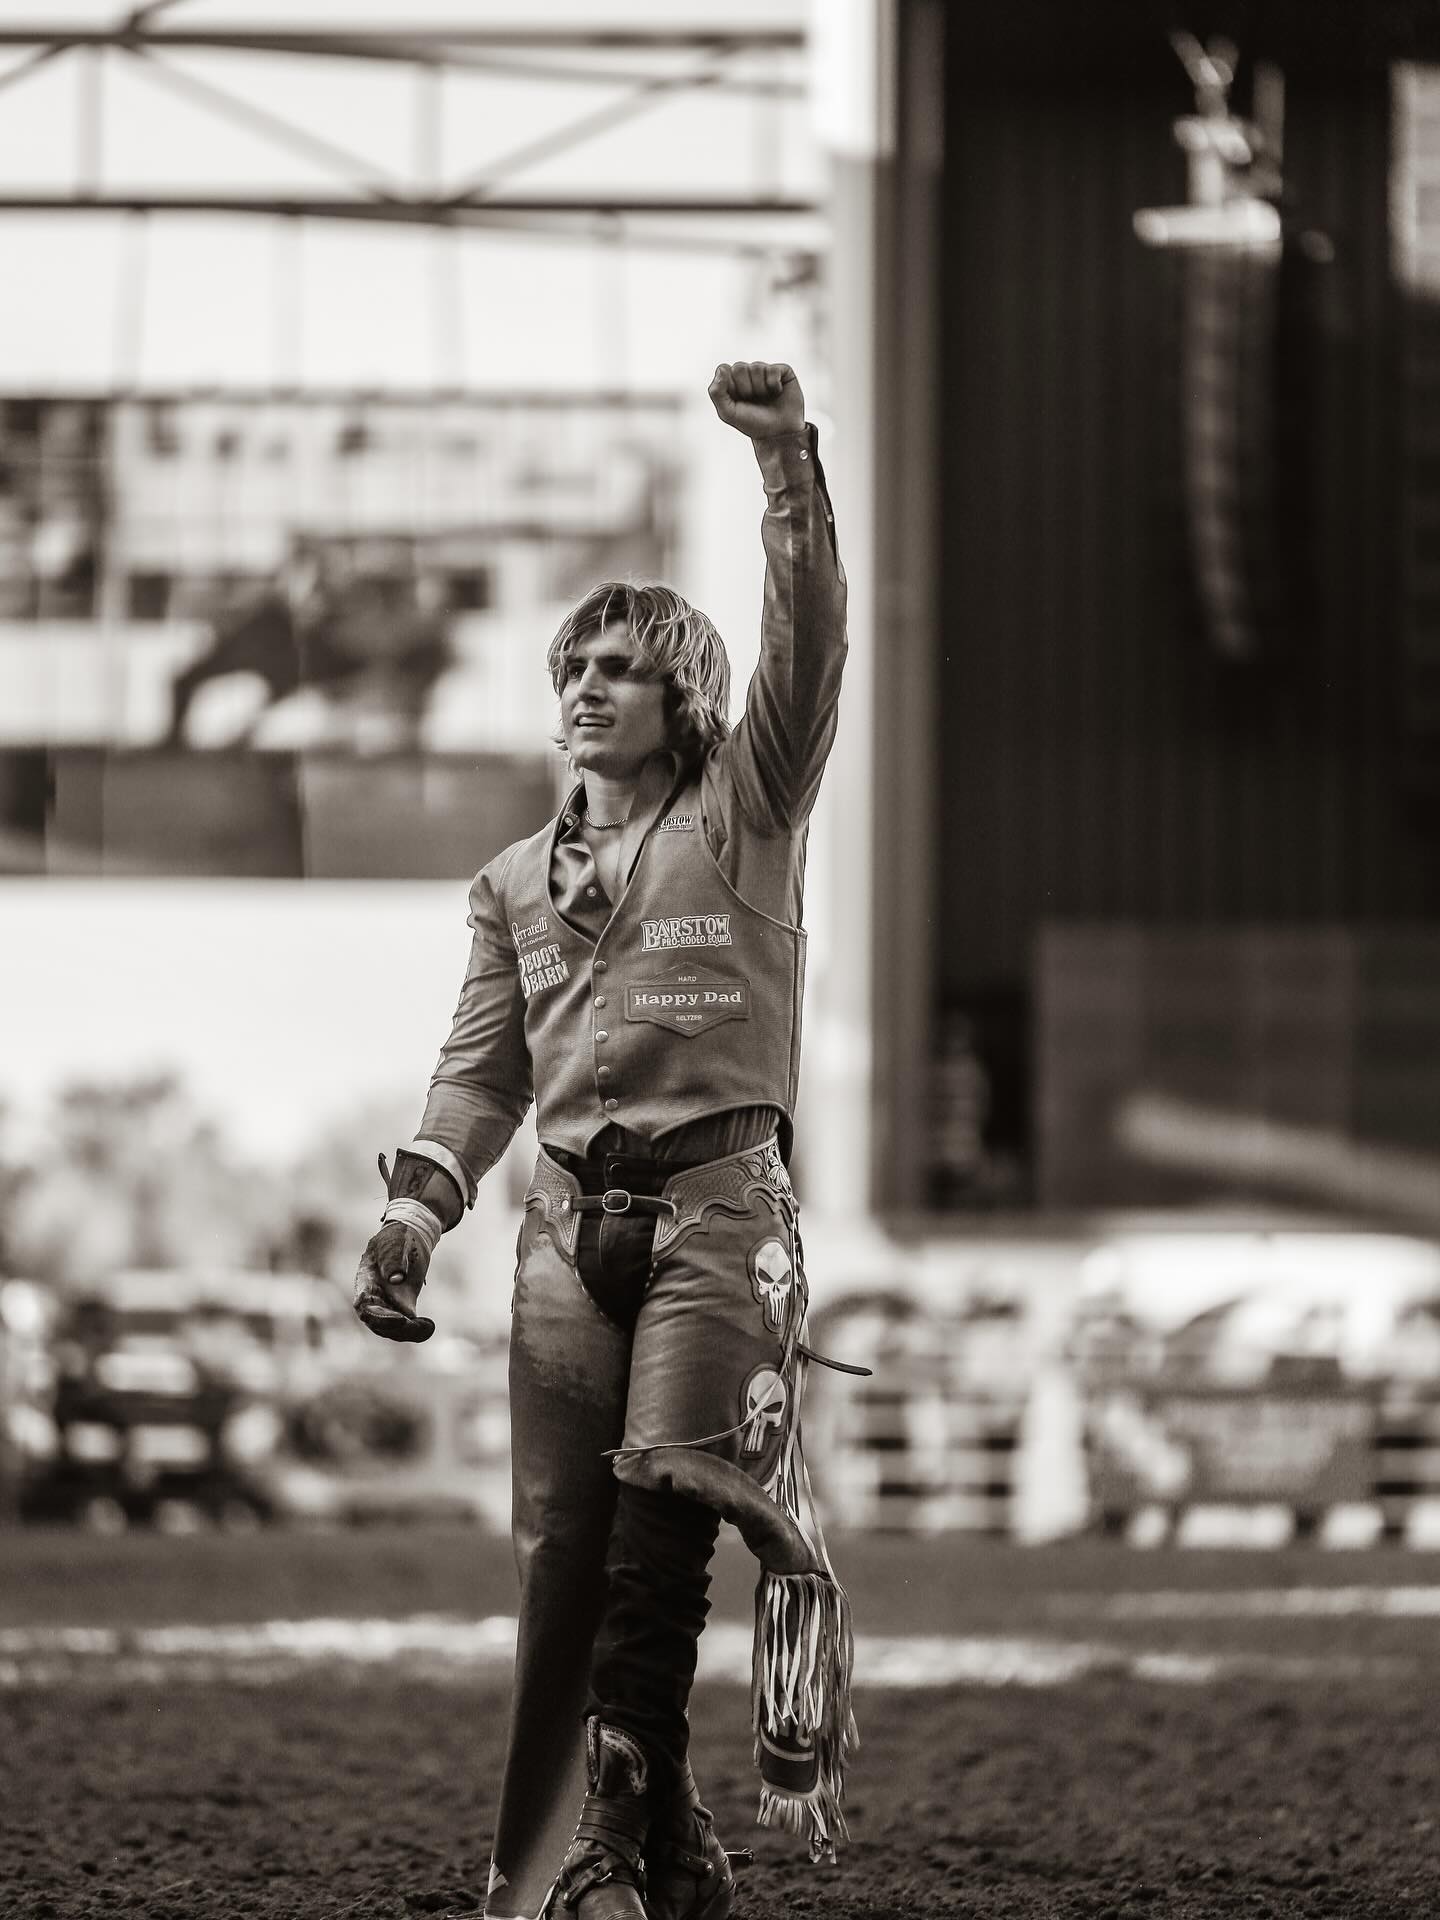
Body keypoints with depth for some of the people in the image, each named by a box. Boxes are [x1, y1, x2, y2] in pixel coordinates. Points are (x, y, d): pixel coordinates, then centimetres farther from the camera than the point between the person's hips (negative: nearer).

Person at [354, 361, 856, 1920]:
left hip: (716, 1199, -4)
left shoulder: (742, 815, 9)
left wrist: (787, 465, -17)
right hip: (569, 1216, 4)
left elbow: (807, 643, -6)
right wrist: (420, 1203, 0)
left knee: (658, 1524, -17)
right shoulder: (515, 884, 21)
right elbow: (482, 1069, 18)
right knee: (561, 1545, -2)